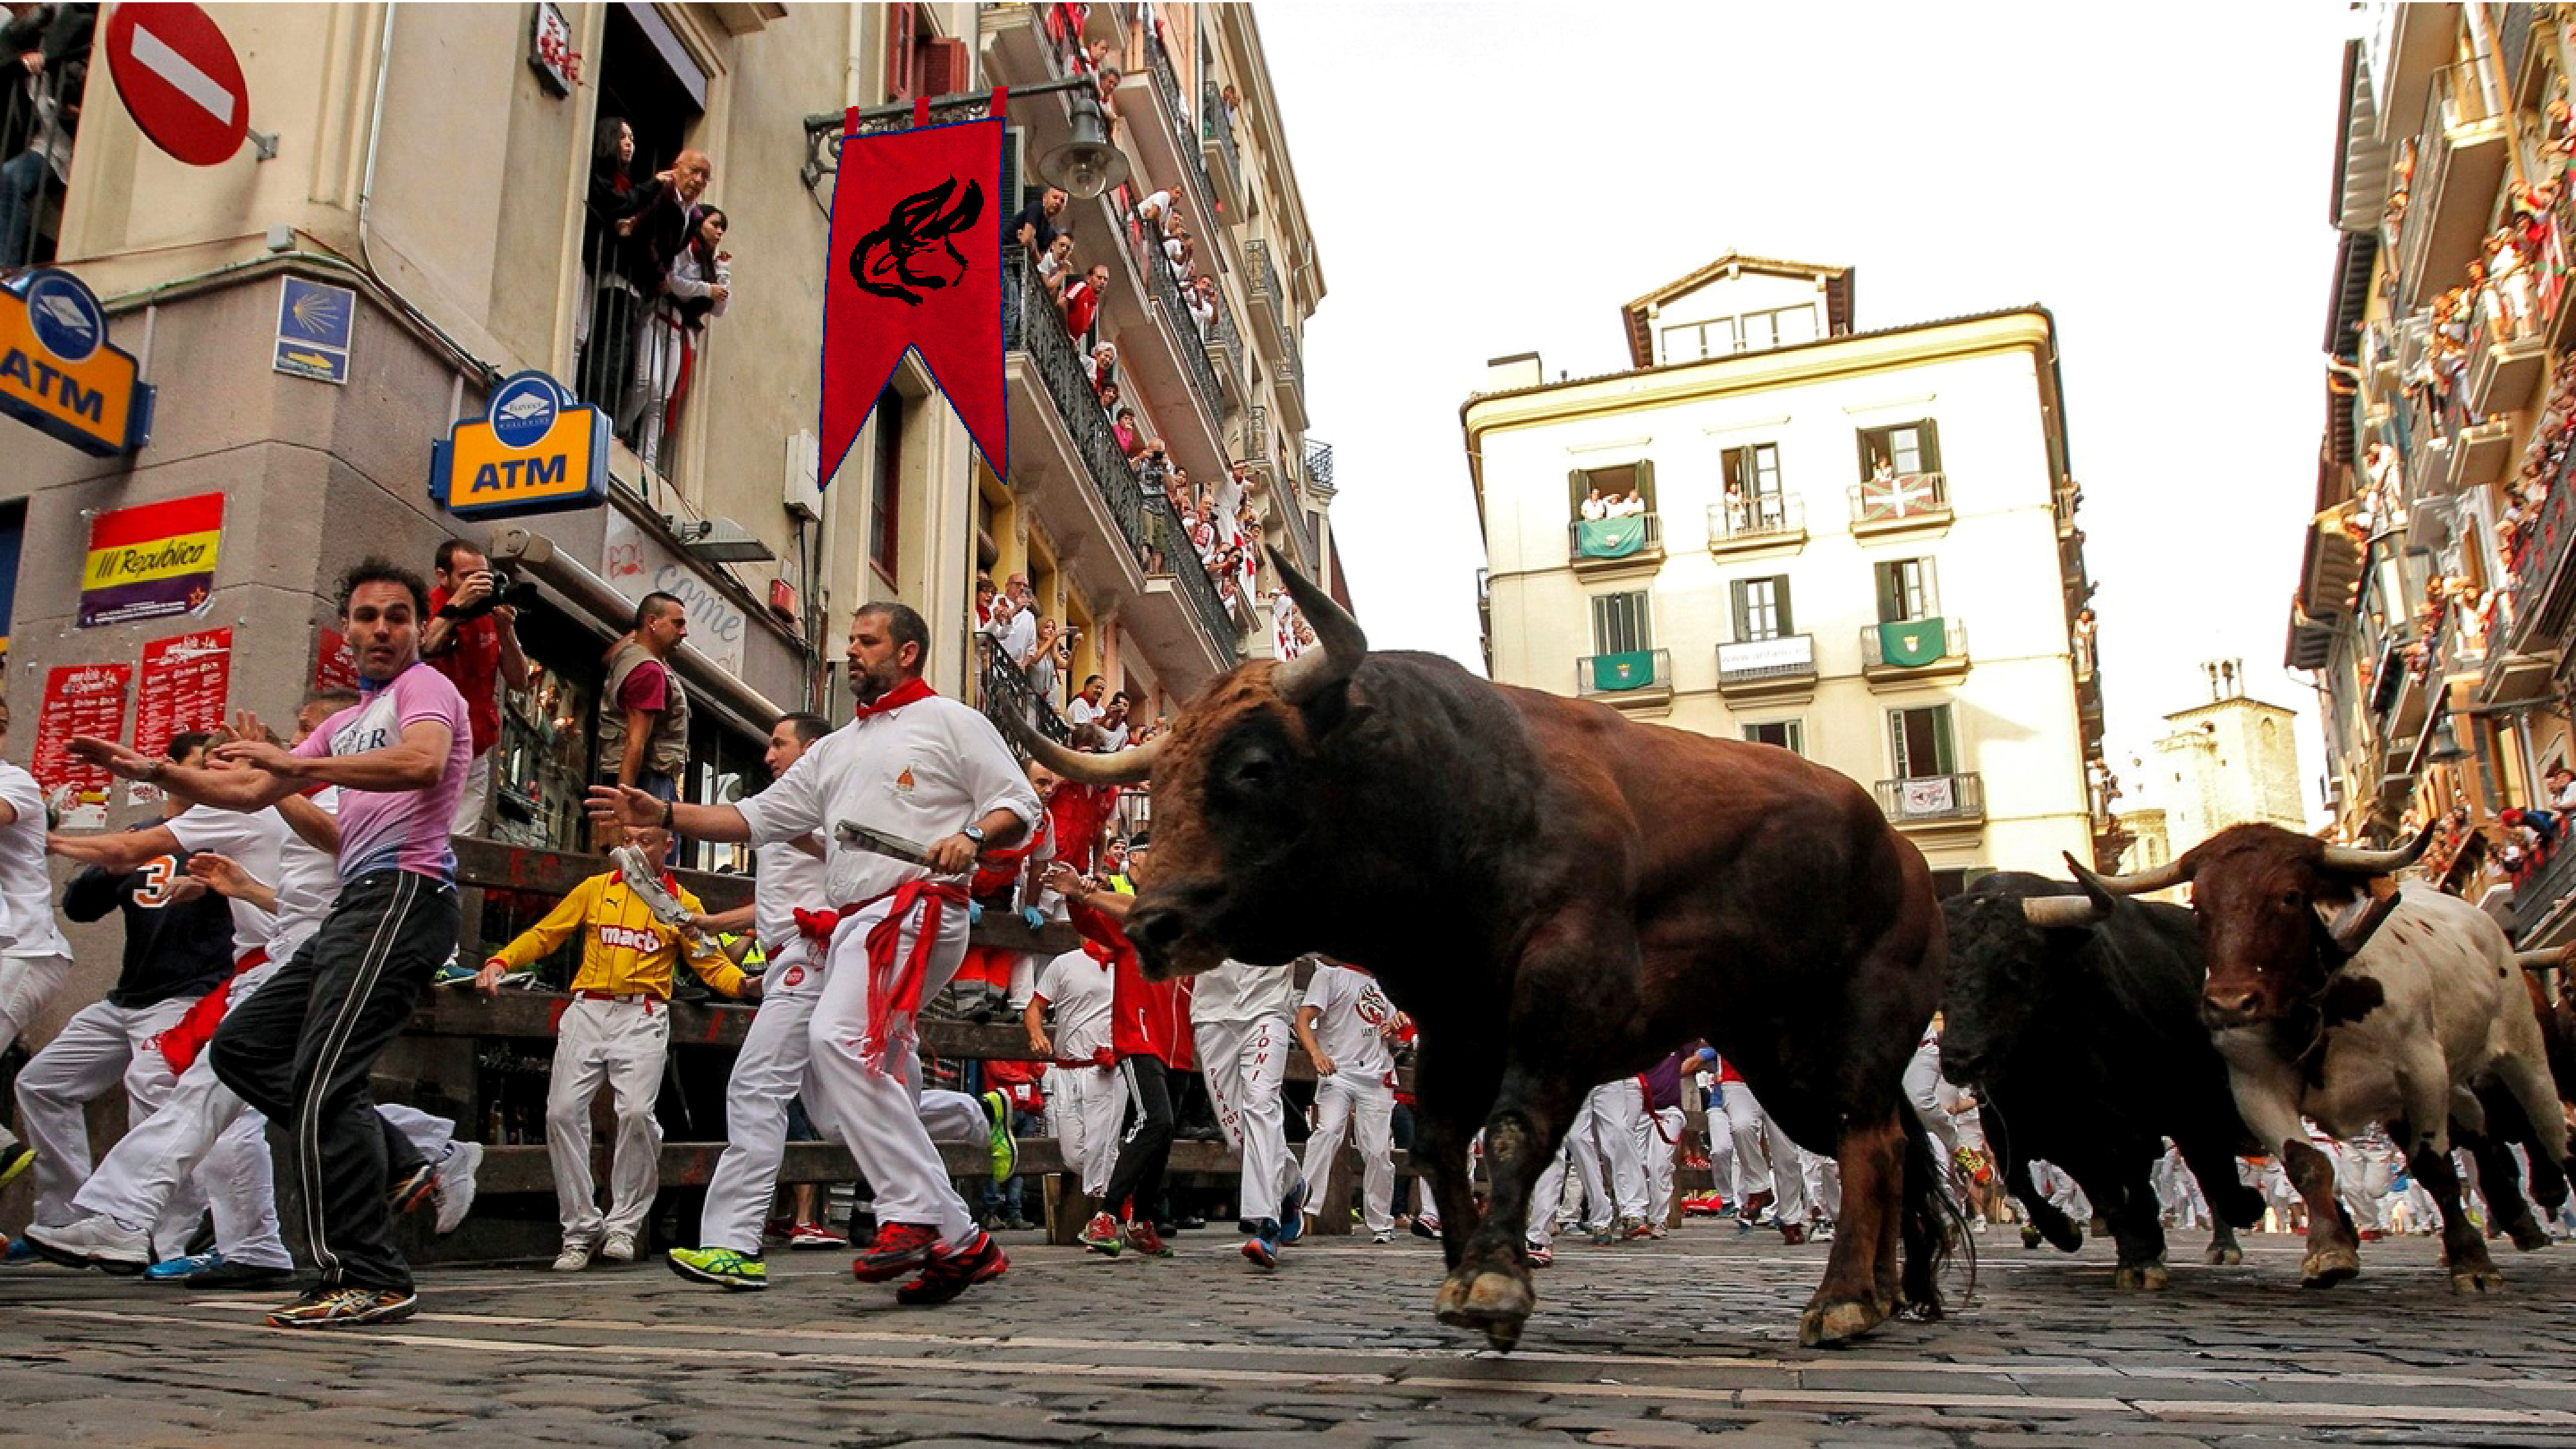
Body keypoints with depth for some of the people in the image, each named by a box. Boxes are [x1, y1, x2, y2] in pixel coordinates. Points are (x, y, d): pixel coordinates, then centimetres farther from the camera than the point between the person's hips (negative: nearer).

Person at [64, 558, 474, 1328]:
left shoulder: (424, 686, -2)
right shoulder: (347, 722, 28)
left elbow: (422, 763, -25)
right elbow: (252, 791, 30)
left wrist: (302, 764, -26)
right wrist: (156, 771, 19)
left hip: (401, 894, -10)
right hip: (358, 904, 10)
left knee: (320, 1080, -17)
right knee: (241, 1046, 11)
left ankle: (370, 1282, -16)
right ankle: (379, 1147, 5)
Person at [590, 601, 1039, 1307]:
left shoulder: (950, 721, 7)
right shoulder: (836, 749, 27)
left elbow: (1020, 807, 0)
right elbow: (756, 818, 22)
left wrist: (971, 836, -19)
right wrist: (664, 813, 11)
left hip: (916, 910, -8)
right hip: (851, 924, 8)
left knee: (838, 1039, -29)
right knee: (880, 1090, 4)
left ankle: (912, 1216, -27)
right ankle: (962, 1245, 11)